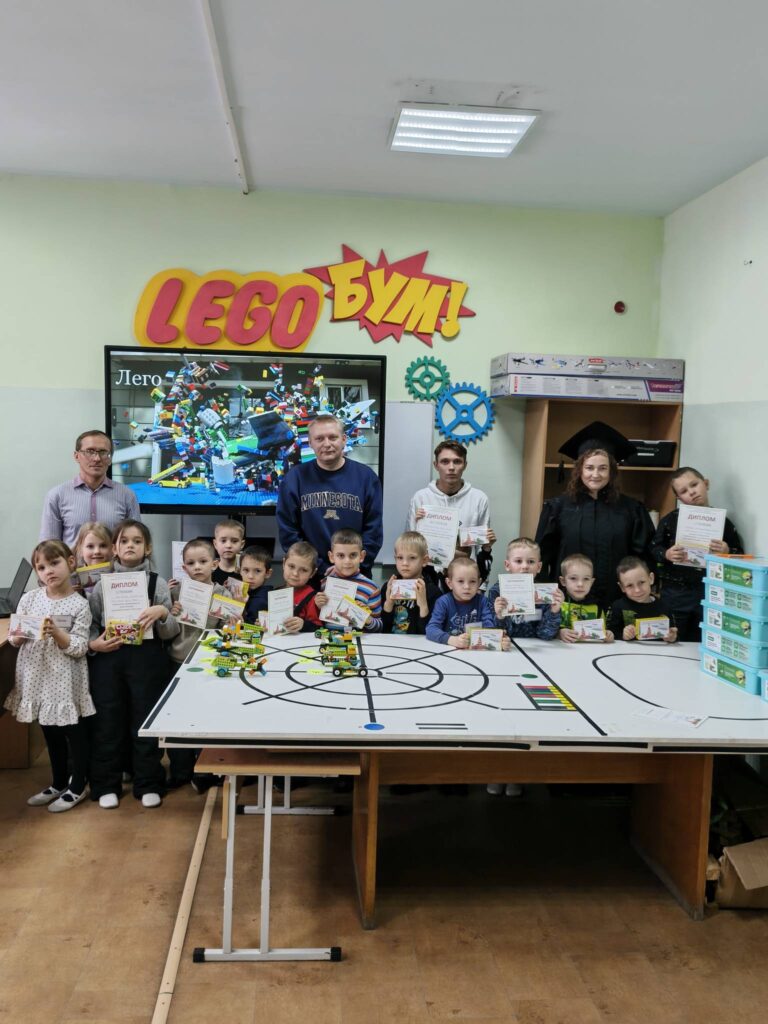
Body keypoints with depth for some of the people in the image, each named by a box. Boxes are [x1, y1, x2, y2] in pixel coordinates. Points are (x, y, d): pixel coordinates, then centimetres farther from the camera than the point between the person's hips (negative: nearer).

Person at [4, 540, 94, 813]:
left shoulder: (79, 604, -11)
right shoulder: (29, 599, 0)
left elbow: (79, 649, -14)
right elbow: (14, 640, 5)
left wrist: (56, 633, -27)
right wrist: (18, 634, -17)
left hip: (65, 679, -4)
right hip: (37, 677, 4)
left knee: (74, 732, 7)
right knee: (51, 733, 19)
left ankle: (77, 787, 24)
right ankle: (58, 783, 35)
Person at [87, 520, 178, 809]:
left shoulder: (157, 582, 2)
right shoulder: (102, 583, 5)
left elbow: (170, 632, 1)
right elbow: (90, 624, 6)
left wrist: (162, 613, -18)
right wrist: (93, 643, -13)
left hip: (146, 657, -1)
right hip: (108, 658, 1)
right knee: (107, 721, 7)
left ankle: (148, 784, 20)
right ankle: (106, 785, 23)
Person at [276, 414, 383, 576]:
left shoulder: (366, 477, -1)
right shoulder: (294, 479, -3)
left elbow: (373, 531, -2)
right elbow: (288, 531, -4)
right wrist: (319, 569, -11)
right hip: (310, 575, 0)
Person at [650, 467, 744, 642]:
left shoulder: (722, 521, -1)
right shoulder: (670, 520, -2)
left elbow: (740, 556, 2)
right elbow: (654, 548, 2)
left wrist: (727, 552, -19)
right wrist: (666, 555, -18)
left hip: (710, 594, 1)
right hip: (675, 594, -1)